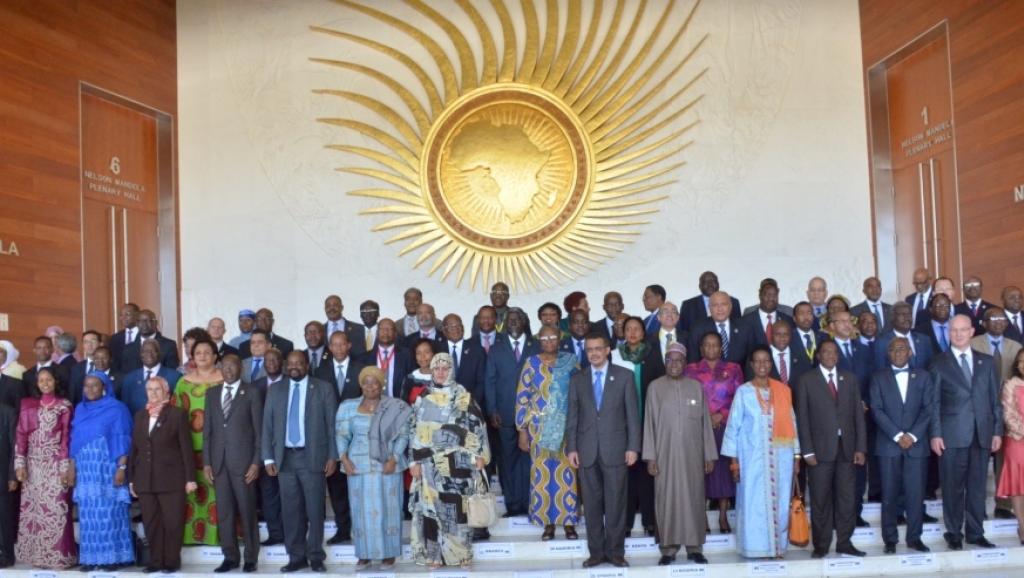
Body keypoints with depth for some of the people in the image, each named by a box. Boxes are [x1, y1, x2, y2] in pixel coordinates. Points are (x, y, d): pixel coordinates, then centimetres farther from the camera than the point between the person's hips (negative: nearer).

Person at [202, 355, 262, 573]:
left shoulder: (251, 393, 0)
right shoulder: (211, 393, 12)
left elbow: (259, 430, -2)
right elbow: (207, 430, 10)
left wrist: (256, 462, -9)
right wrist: (206, 462, 3)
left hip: (243, 460, -3)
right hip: (219, 461, 4)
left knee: (247, 510, 0)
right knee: (223, 512, 5)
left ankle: (250, 558, 9)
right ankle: (230, 557, 12)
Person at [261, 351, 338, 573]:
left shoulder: (323, 389, 2)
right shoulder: (275, 391, 10)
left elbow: (332, 424, 0)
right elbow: (267, 426, 8)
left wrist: (332, 456, -6)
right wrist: (268, 458, 0)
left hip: (313, 457, -2)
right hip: (285, 458, 2)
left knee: (315, 510, 2)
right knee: (291, 511, 5)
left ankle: (316, 557, 11)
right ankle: (296, 557, 13)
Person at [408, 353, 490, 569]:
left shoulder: (464, 396, 2)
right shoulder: (423, 398, 8)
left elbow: (478, 425, 0)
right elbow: (415, 431, 7)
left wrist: (480, 455, -8)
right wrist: (414, 461, 1)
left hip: (457, 461, -2)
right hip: (430, 463, 2)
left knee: (458, 506, -1)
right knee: (431, 506, 3)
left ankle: (462, 553, 8)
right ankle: (435, 554, 11)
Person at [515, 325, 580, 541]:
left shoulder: (570, 361, 5)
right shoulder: (531, 363, 2)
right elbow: (522, 398, 1)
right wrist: (522, 431, -3)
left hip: (567, 426, 0)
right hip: (539, 427, 0)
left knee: (567, 474, -1)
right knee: (542, 473, 1)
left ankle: (569, 522, 8)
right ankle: (548, 523, 10)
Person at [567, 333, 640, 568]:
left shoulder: (624, 376, 3)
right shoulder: (577, 380, 10)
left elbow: (633, 414, 1)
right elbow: (572, 417, 8)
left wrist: (633, 447, -5)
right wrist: (571, 447, 0)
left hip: (615, 449, -2)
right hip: (587, 450, 2)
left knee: (616, 503, 2)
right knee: (592, 503, 5)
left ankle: (615, 551, 10)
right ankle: (596, 552, 12)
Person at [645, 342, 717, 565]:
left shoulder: (696, 386, 5)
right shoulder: (655, 386, 2)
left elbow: (705, 422, 6)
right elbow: (649, 422, 1)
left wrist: (710, 455, 3)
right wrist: (650, 456, -5)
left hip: (692, 454, 1)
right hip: (665, 454, -1)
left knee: (693, 497, 3)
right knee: (667, 498, 1)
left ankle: (695, 547, 12)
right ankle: (668, 548, 7)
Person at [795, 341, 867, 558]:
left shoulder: (850, 379, 12)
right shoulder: (807, 380, 3)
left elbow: (858, 415, 9)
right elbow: (802, 417, -1)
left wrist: (860, 448, 2)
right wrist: (807, 451, -8)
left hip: (847, 448, 3)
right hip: (820, 449, -3)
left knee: (847, 498, 4)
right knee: (820, 500, 1)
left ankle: (844, 542, 14)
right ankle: (821, 545, 9)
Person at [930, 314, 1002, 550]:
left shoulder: (986, 362, 12)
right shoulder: (939, 363, 3)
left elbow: (995, 399, 11)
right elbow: (934, 402, 0)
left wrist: (997, 431, 5)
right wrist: (936, 434, -7)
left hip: (982, 434, 3)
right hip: (952, 435, -3)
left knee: (977, 486, 7)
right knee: (953, 487, 2)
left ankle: (975, 533, 16)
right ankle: (954, 534, 12)